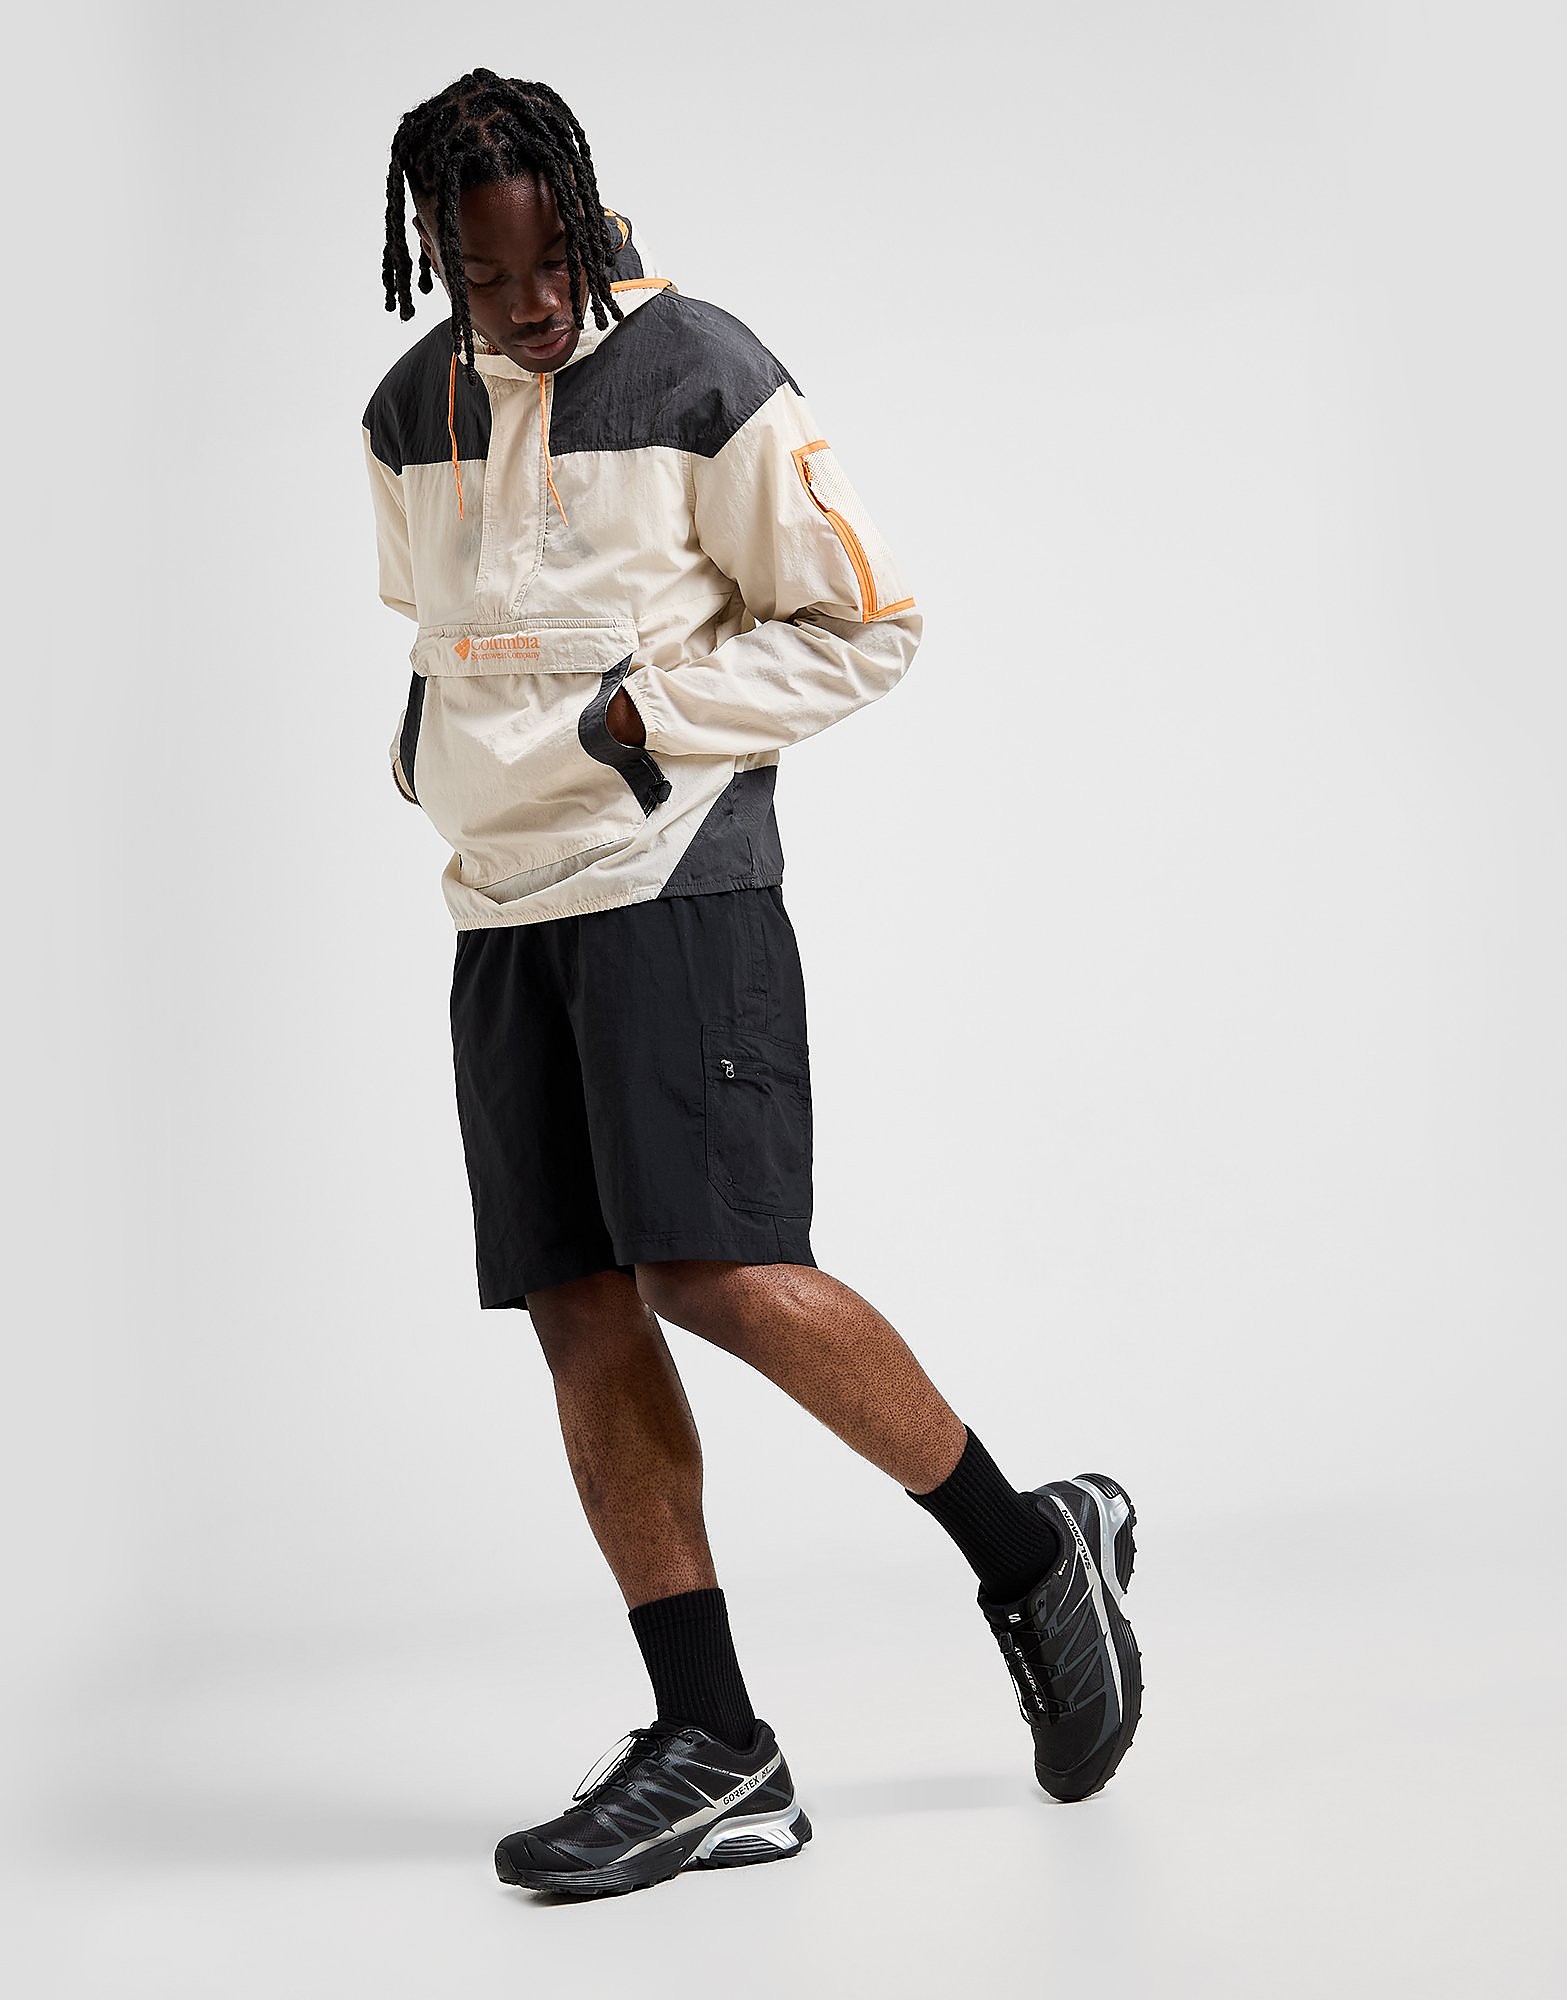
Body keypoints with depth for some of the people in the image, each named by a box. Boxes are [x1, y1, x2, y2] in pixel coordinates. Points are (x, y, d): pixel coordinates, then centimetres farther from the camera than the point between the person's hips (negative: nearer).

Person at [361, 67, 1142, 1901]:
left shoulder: (704, 376, -6)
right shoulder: (409, 415, 12)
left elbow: (866, 626, -3)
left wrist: (637, 715, -11)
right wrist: (431, 739, 9)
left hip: (674, 886, -6)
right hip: (501, 910, 6)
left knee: (717, 1278, -16)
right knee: (580, 1317, 1)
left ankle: (1031, 1552, 6)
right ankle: (711, 1749, 7)